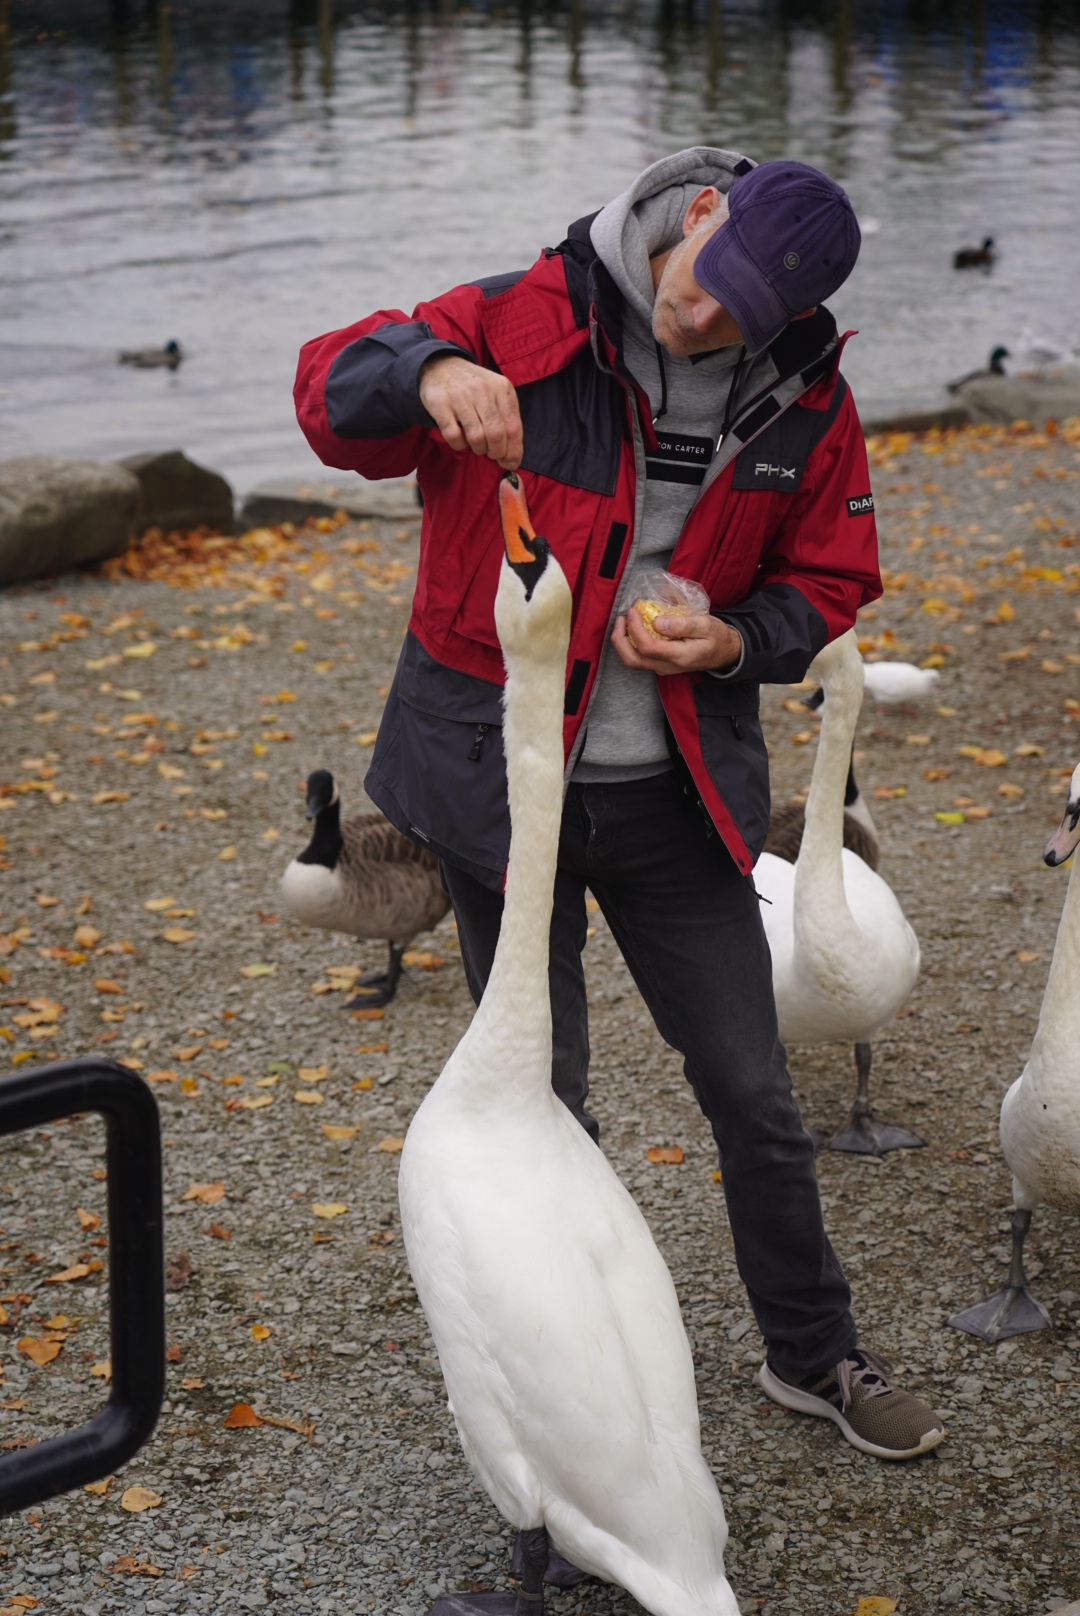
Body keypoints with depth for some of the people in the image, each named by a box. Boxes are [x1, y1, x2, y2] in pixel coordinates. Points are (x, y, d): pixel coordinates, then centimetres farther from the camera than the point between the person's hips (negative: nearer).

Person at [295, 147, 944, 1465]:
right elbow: (331, 392, -13)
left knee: (753, 1093, 12)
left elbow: (828, 578, 7)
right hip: (503, 780, -2)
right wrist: (428, 369, -37)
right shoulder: (527, 323, -13)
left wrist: (735, 642, -15)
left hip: (676, 795, 3)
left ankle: (814, 1356, 33)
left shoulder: (808, 404, -4)